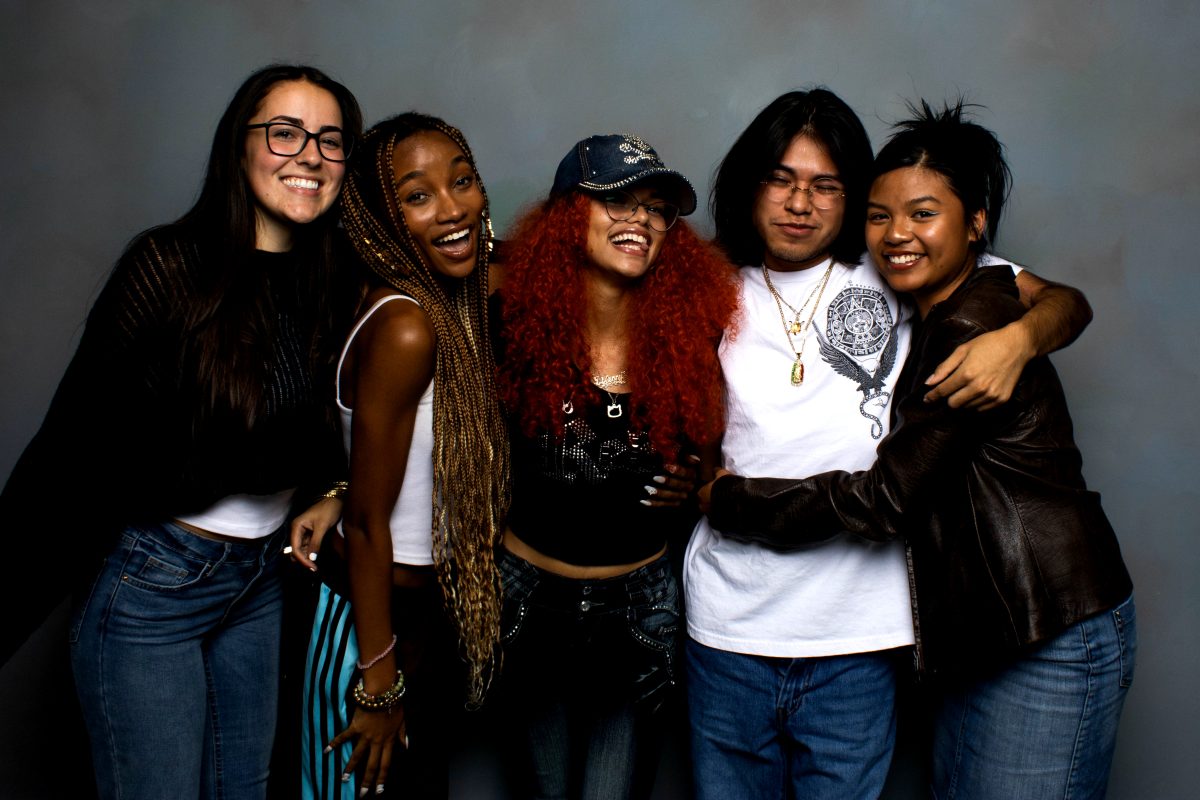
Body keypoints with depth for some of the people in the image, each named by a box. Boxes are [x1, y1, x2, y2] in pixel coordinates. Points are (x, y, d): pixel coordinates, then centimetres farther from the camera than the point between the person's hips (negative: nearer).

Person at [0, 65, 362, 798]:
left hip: (263, 577, 6)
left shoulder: (330, 283, -1)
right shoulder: (171, 264, -18)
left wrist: (334, 493, -3)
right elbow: (81, 424, -15)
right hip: (150, 582, -5)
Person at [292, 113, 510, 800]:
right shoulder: (406, 328, -25)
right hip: (378, 627, -8)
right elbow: (368, 523, -22)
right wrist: (379, 684, -17)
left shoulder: (456, 305, 0)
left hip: (436, 614, 8)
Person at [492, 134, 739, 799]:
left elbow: (705, 462, 8)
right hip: (533, 594, 0)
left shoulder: (689, 337, -8)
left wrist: (698, 493, -10)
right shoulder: (518, 328, -13)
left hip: (640, 602, 0)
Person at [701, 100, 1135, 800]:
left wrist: (725, 499, -11)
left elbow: (887, 498, -18)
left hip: (1054, 643, -9)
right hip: (991, 638, 9)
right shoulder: (938, 320, 12)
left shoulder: (974, 330, -18)